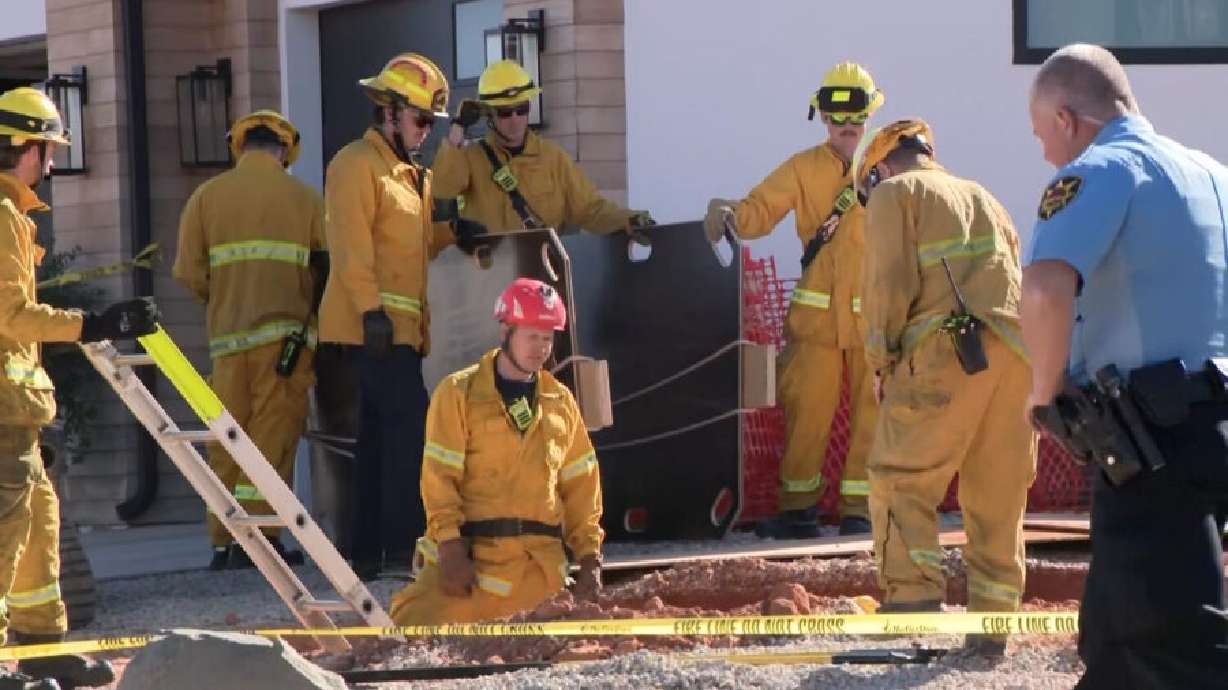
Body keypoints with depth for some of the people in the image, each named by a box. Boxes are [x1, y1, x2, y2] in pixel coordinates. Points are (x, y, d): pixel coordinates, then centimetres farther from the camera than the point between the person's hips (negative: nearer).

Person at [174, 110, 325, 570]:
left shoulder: (207, 197, 9)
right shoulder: (305, 199, 6)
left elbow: (189, 272, 2)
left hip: (227, 332, 2)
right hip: (285, 333, -2)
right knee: (274, 434, -1)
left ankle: (222, 543, 10)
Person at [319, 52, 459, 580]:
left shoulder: (411, 175, 23)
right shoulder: (357, 165, -8)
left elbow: (424, 240, 24)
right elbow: (351, 245, -17)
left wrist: (457, 229, 6)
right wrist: (371, 309, -23)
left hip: (402, 327, 10)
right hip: (378, 324, -10)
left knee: (379, 434, 9)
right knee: (409, 423, -16)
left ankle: (366, 550, 12)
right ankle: (403, 541, -18)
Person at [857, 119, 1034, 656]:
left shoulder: (892, 194, 10)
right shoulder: (980, 196, 30)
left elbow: (889, 282, -3)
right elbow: (1019, 272, 23)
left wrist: (880, 359, 4)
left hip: (947, 350, -6)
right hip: (1016, 350, 6)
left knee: (901, 481, -3)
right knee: (999, 495, 9)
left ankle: (915, 599, -17)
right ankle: (993, 621, 8)